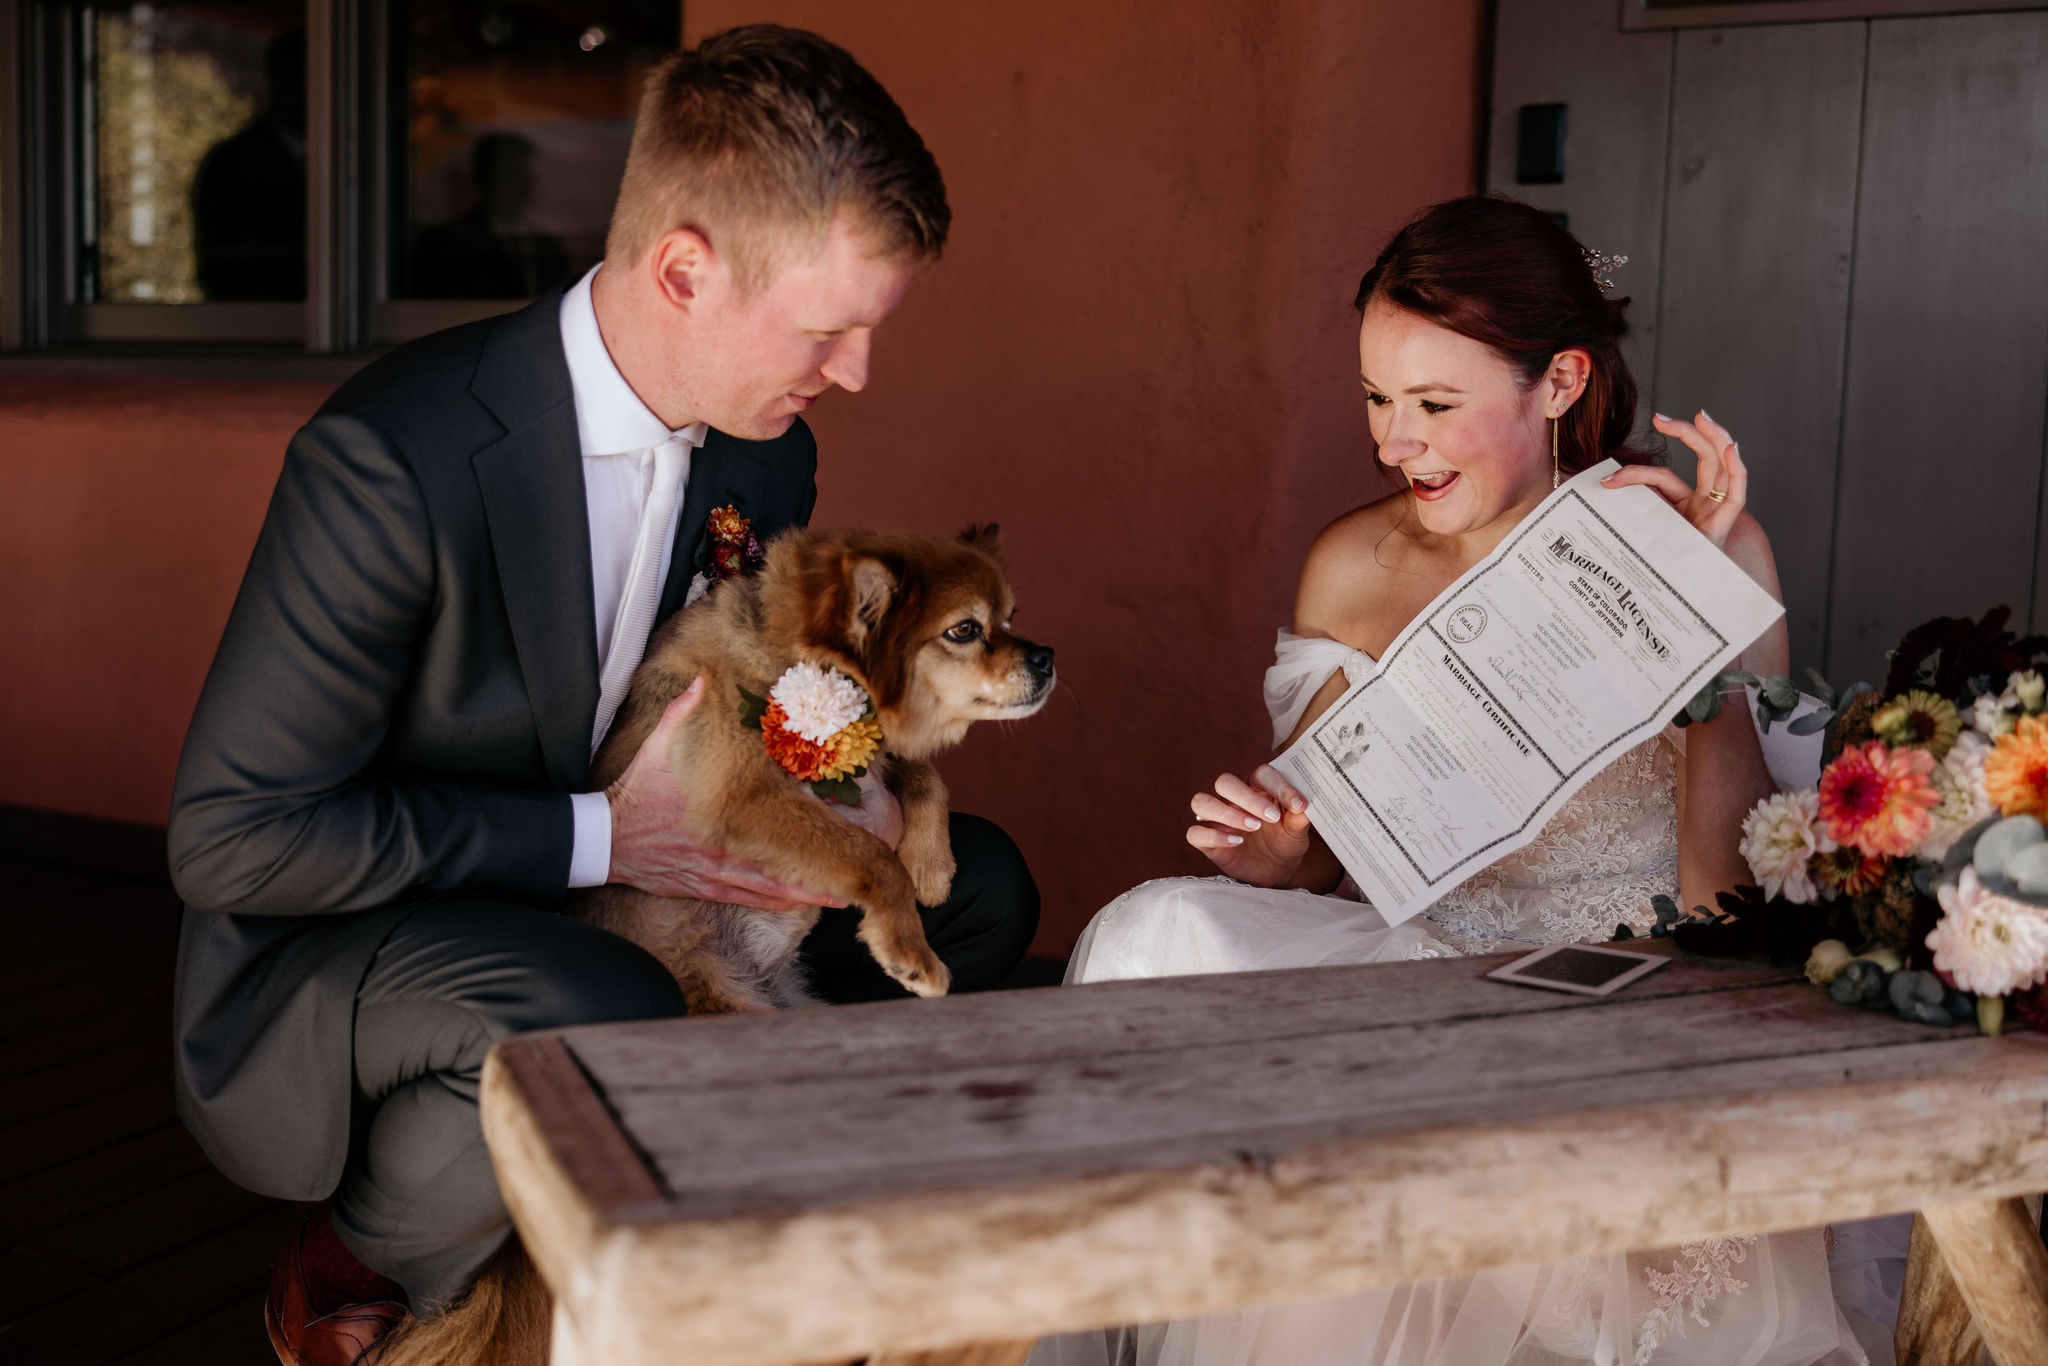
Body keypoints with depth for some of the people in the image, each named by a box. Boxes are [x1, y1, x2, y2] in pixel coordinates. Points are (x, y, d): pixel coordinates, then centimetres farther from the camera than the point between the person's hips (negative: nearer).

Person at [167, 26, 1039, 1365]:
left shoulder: (768, 455, -5)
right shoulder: (396, 458, -27)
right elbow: (233, 838, -24)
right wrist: (598, 838, -24)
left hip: (589, 905, 7)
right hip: (317, 966, -6)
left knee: (975, 886, -2)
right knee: (607, 1016, -38)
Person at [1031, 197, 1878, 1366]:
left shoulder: (1696, 547, -7)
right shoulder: (1355, 568, 3)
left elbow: (1733, 893, -14)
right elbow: (1328, 866, 12)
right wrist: (1272, 850, -12)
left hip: (1634, 994, -4)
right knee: (1157, 933, -20)